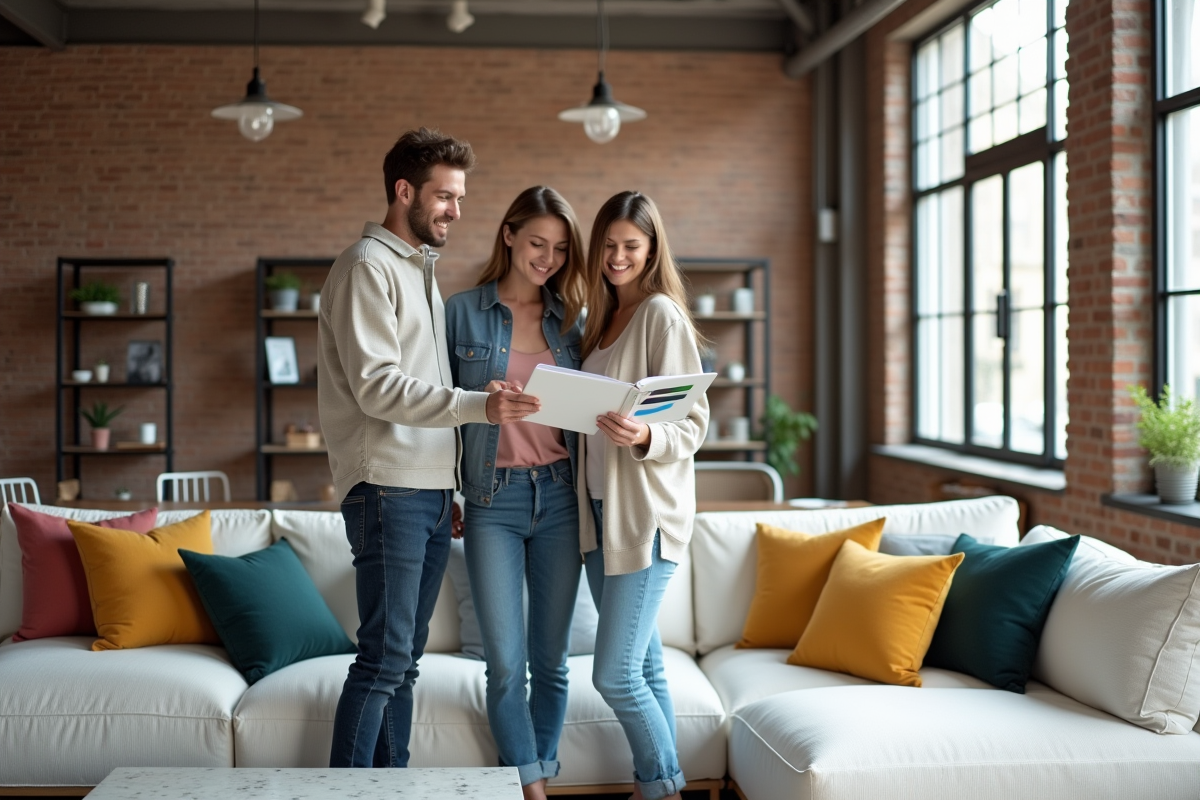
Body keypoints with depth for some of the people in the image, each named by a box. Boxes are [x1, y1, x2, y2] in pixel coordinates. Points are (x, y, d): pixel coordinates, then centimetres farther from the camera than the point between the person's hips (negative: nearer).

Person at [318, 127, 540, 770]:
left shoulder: (421, 270, 21)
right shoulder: (368, 266, -7)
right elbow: (377, 389, -17)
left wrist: (450, 489, 17)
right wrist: (477, 405, -25)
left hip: (431, 491, 9)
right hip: (388, 492, -9)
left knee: (404, 658, 11)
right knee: (384, 658, -9)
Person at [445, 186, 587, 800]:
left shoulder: (571, 318, 9)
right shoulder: (463, 312, 2)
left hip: (559, 495, 3)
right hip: (493, 498, -2)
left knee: (550, 659, 7)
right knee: (505, 663, -5)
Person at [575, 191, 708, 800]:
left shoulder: (662, 315, -9)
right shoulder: (600, 318, 16)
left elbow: (694, 425, -13)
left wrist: (642, 436, -30)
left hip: (647, 512, -8)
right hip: (599, 508, 8)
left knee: (615, 674, -8)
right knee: (642, 664, 13)